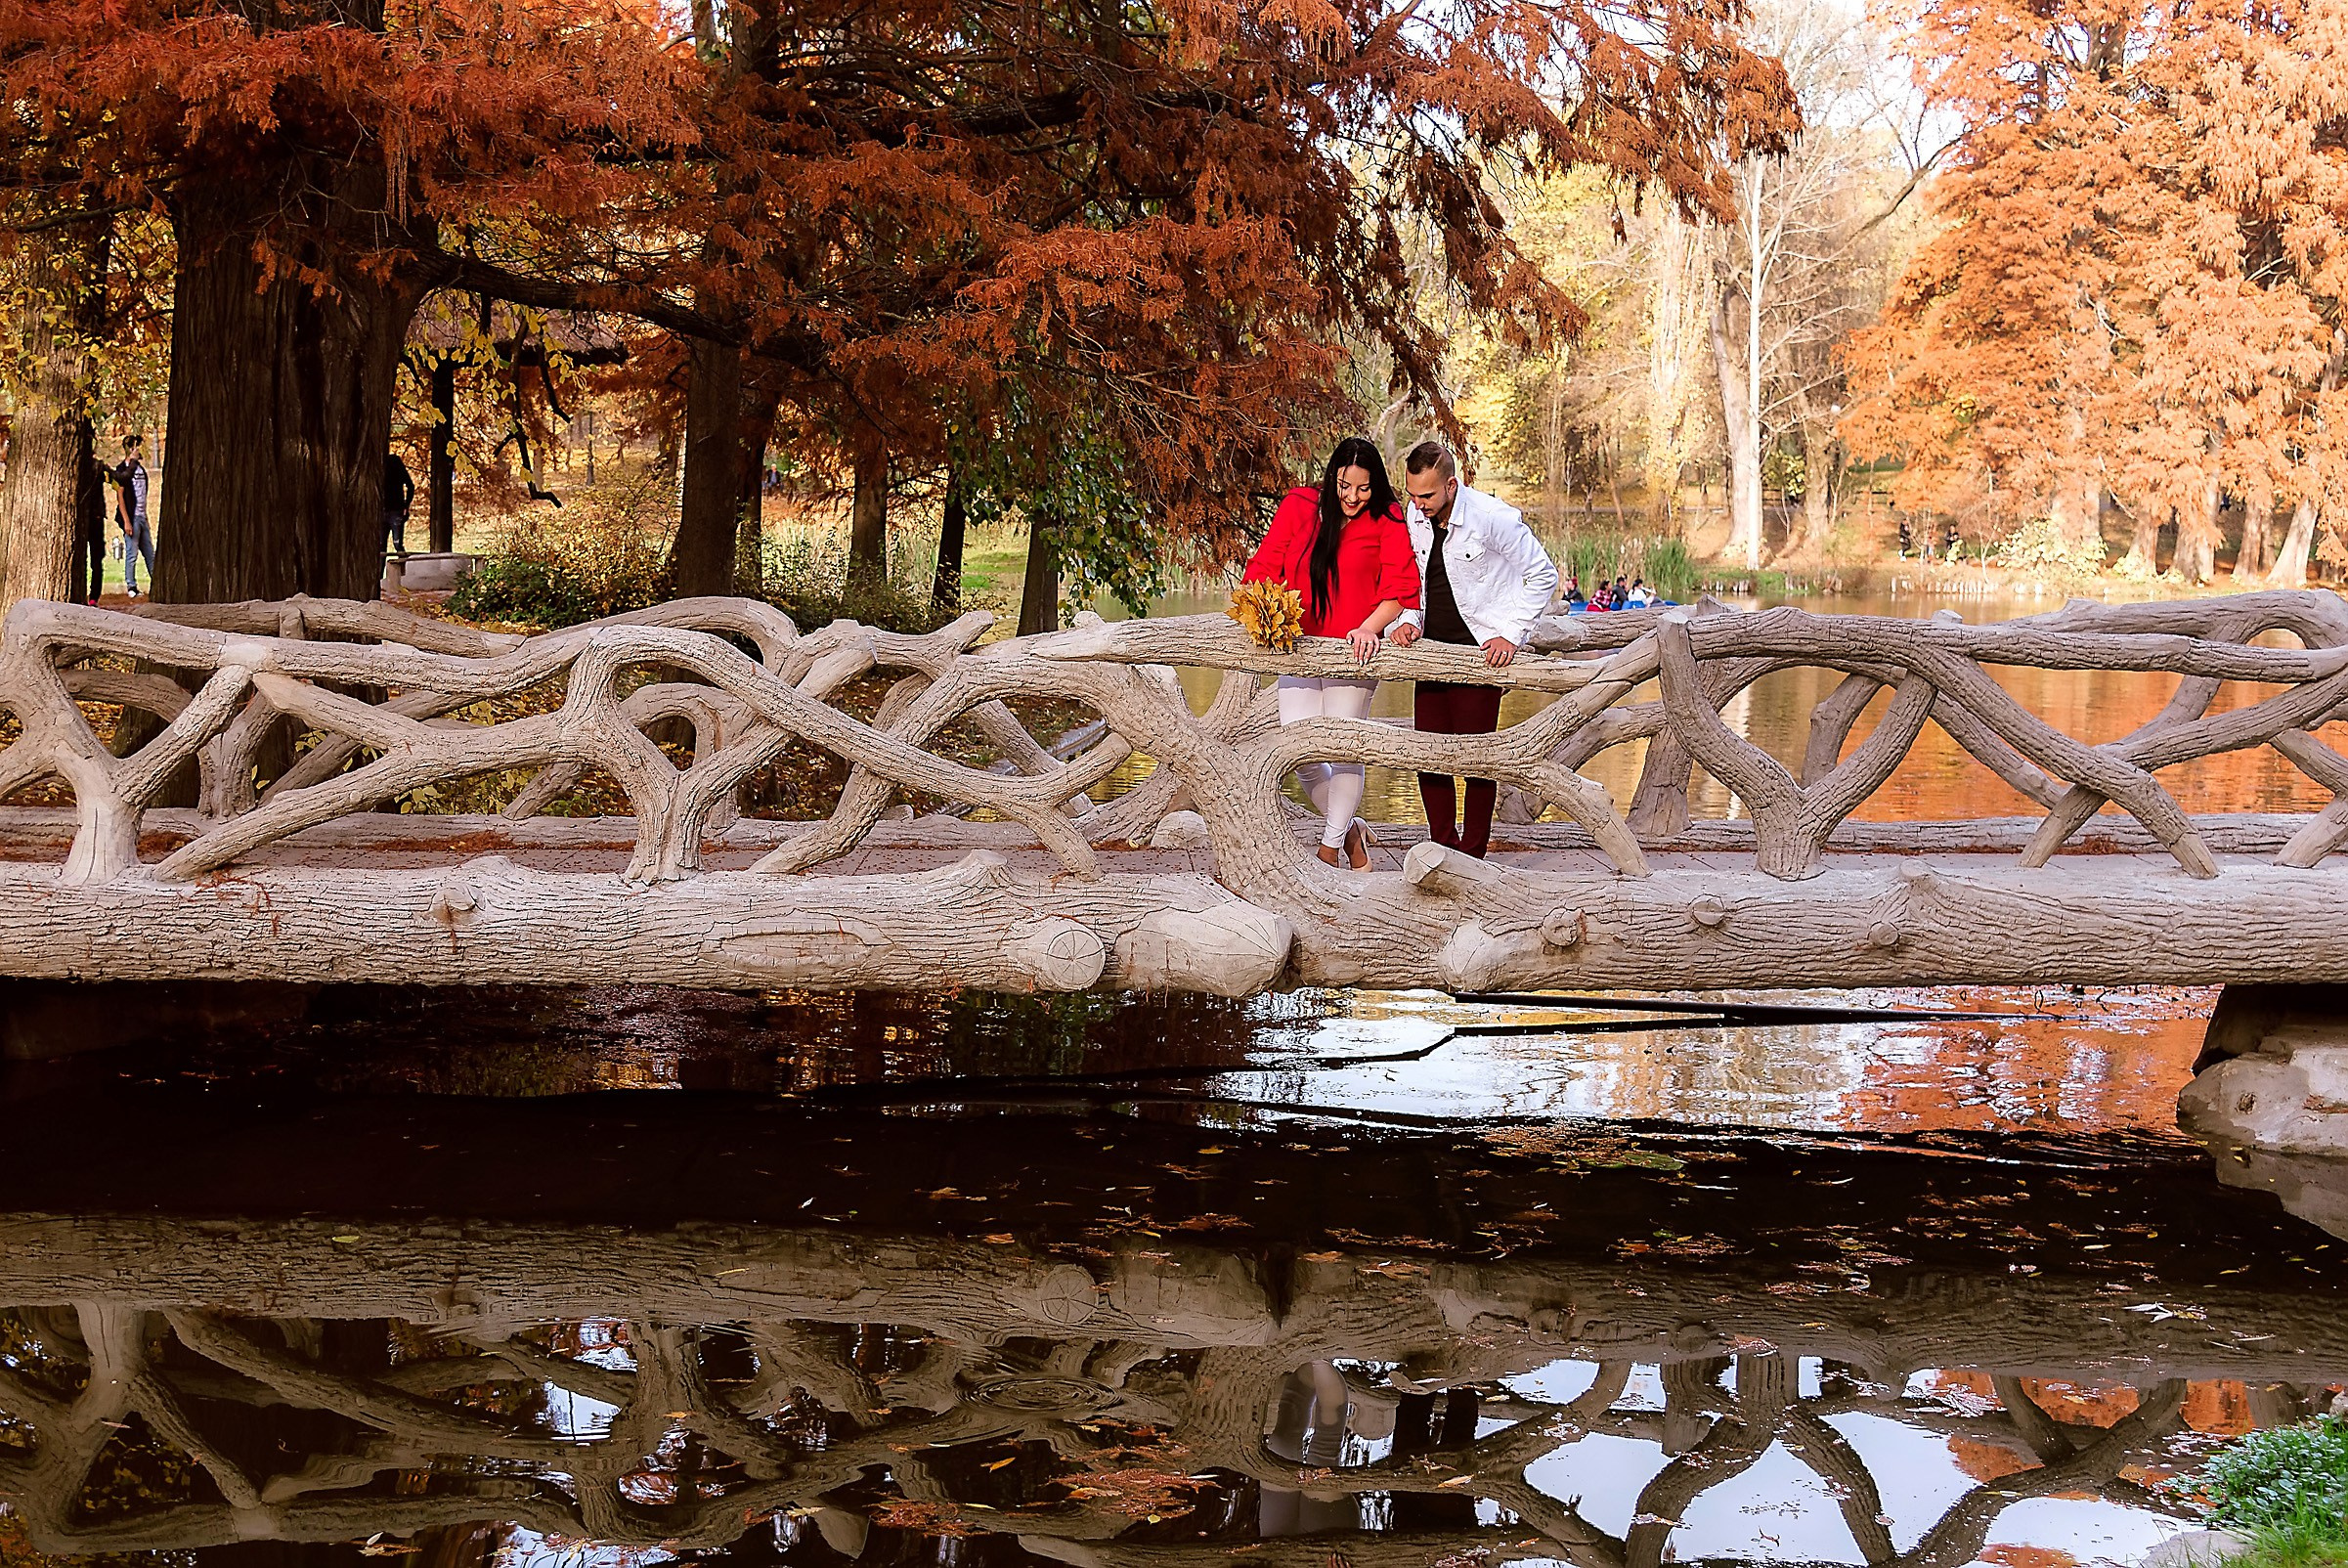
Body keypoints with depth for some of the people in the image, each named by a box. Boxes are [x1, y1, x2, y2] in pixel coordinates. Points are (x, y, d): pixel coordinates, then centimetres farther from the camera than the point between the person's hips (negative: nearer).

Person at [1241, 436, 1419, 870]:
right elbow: (1266, 566, 3)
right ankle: (1350, 829, 23)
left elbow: (1400, 588, -6)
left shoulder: (1386, 521, -2)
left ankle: (1330, 847, 11)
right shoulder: (1298, 507, 3)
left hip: (1353, 653, -2)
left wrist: (1369, 627, -22)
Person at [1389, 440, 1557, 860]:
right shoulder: (1416, 515, 2)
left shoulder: (1494, 518, -16)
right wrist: (1411, 620, -1)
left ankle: (1472, 856, 4)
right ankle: (1442, 849, 17)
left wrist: (1510, 634, -12)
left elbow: (1543, 575, -7)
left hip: (1480, 652, -6)